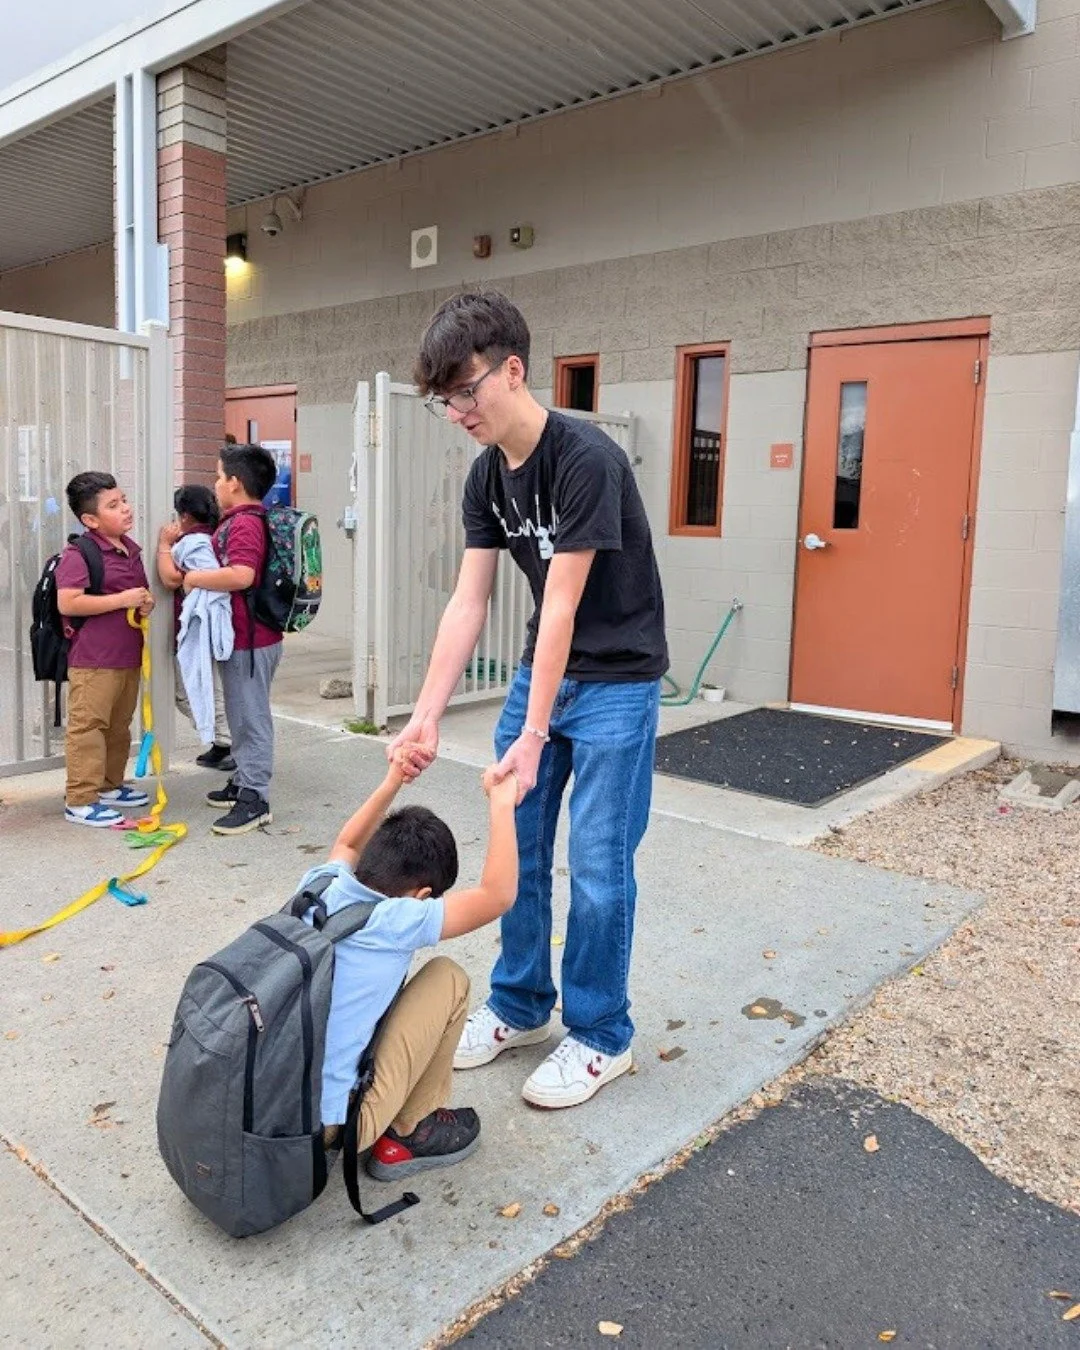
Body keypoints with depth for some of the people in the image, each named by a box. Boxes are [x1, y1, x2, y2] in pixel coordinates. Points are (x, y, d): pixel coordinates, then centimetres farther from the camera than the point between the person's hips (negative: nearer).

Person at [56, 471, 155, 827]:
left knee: (120, 725, 17)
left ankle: (110, 786, 31)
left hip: (129, 654, 9)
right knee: (88, 726, -4)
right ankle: (80, 801, 3)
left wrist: (147, 602, 4)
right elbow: (67, 603, -23)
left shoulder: (131, 549, 13)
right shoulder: (78, 554, -13)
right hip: (93, 659, -8)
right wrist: (122, 600, -21)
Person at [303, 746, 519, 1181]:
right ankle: (407, 1136, 12)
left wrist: (393, 782, 20)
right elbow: (498, 895, -10)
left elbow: (346, 846, 25)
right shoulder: (393, 922, -17)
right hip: (322, 1129, -7)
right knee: (448, 979, 1)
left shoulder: (319, 886, 0)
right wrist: (502, 804, -4)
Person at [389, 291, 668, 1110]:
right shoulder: (486, 476, 0)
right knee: (517, 851, 11)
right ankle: (521, 1007, 28)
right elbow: (469, 602, -2)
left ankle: (601, 1037, 17)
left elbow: (562, 607, -25)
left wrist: (533, 735, -24)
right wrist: (427, 713, -9)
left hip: (616, 682, -7)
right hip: (542, 673, 7)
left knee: (598, 866, -1)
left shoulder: (586, 459, -23)